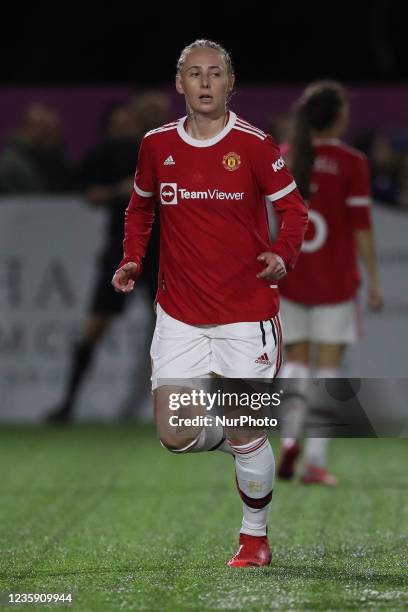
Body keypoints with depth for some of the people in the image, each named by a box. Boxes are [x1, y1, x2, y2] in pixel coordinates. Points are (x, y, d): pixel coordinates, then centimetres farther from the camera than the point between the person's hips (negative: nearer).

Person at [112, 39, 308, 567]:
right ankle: (237, 440, 29)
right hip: (179, 314, 3)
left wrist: (283, 254, -20)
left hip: (247, 312, -3)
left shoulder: (254, 145, -7)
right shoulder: (157, 145, 3)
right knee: (174, 436, -5)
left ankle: (255, 537, 20)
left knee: (247, 438, -1)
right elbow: (140, 207, 19)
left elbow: (293, 207, -1)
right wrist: (131, 260, 4)